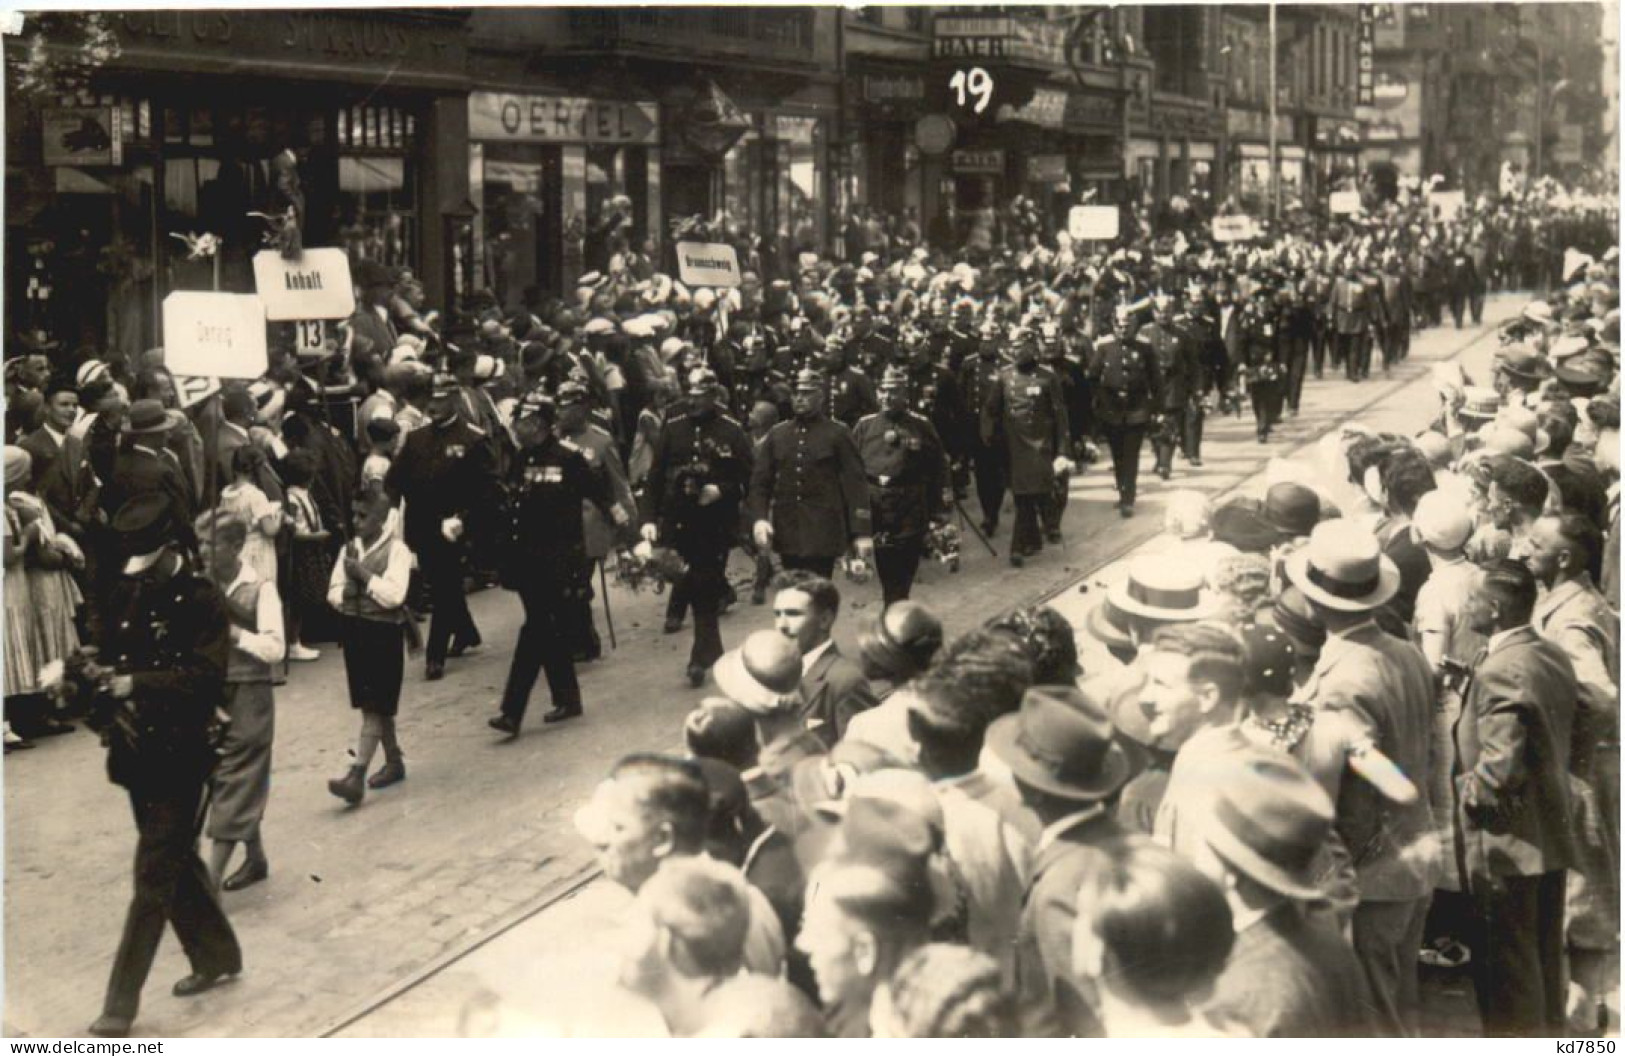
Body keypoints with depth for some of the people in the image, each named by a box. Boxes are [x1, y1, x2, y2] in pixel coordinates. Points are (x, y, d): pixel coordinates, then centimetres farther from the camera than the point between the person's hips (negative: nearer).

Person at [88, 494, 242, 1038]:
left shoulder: (203, 600, -11)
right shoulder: (125, 593, 6)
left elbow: (206, 676, -19)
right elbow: (108, 660, 13)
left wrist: (136, 683, -28)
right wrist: (115, 704, -7)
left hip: (181, 754, -7)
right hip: (137, 750, 7)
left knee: (154, 875, -5)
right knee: (175, 858, 18)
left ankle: (121, 1002, -2)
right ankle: (216, 955, 36)